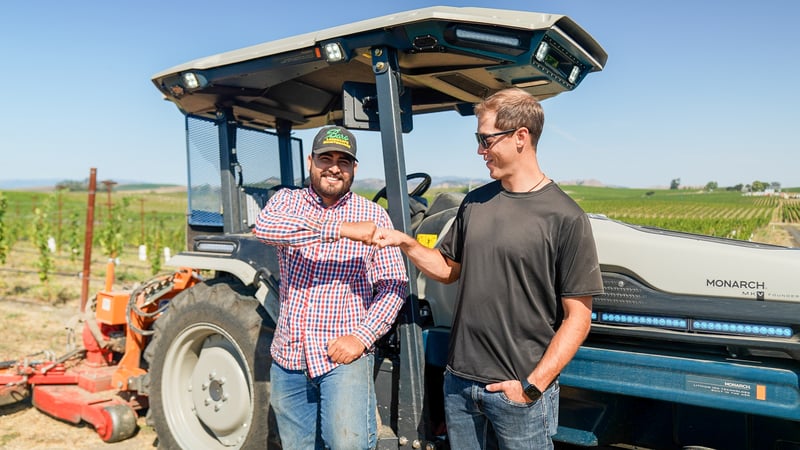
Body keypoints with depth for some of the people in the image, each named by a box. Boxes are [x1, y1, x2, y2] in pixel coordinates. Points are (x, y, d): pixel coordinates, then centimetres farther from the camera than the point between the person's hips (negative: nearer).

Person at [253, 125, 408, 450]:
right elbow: (264, 226, -21)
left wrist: (363, 336, -16)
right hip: (288, 357, 3)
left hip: (343, 355, -2)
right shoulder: (287, 201, 3)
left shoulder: (374, 216, 0)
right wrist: (341, 229, -29)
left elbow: (393, 286, -2)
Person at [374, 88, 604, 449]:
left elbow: (577, 318, -11)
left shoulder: (565, 217, -12)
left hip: (518, 391, -5)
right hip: (460, 382, 5)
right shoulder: (475, 203, 5)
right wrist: (406, 243, -2)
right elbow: (448, 269, 14)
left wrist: (533, 386, -14)